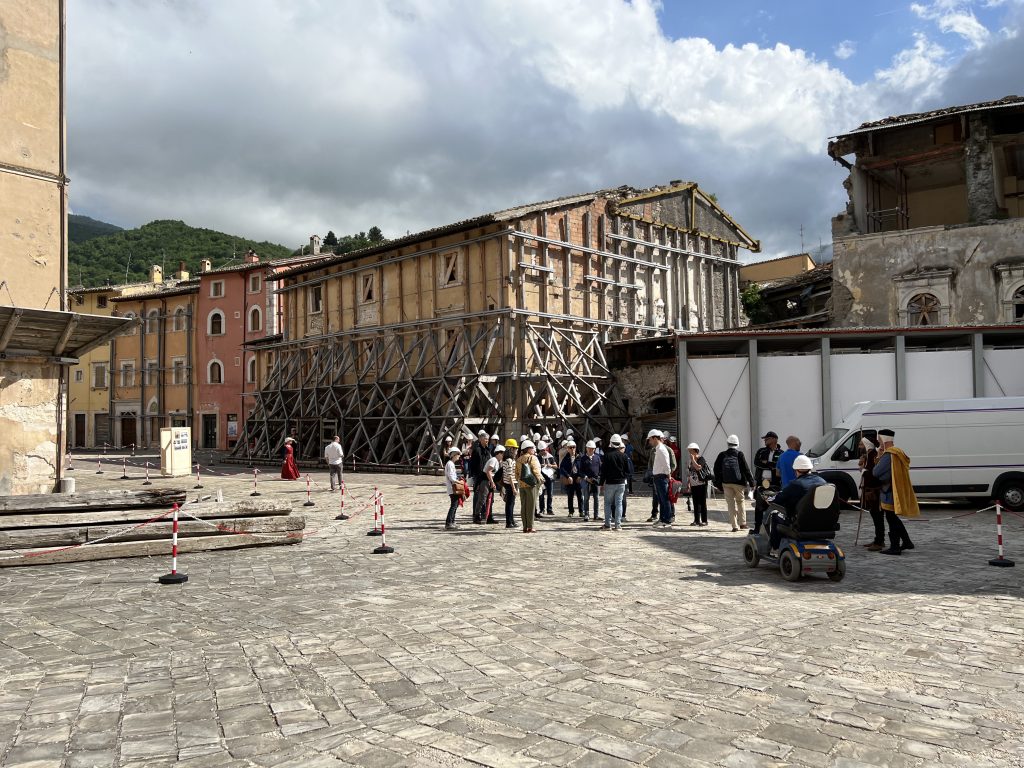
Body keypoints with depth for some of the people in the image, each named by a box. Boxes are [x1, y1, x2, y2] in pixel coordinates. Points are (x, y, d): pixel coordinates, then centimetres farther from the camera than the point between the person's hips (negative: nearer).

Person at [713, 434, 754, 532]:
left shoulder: (722, 455, 1)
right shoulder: (739, 454, -6)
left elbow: (716, 469, 4)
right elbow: (746, 469, -6)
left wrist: (718, 483, 12)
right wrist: (751, 482, 0)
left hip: (726, 483, 1)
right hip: (738, 482, -1)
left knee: (731, 504, 5)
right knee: (740, 501, 15)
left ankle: (735, 525, 2)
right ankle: (742, 523, 17)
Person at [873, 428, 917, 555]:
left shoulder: (888, 455, -20)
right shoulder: (897, 453, 13)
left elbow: (876, 472, -20)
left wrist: (875, 468, 1)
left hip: (891, 492, -10)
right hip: (898, 491, 10)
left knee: (891, 518, -2)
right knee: (893, 518, 20)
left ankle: (895, 547, 2)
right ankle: (907, 542, 26)